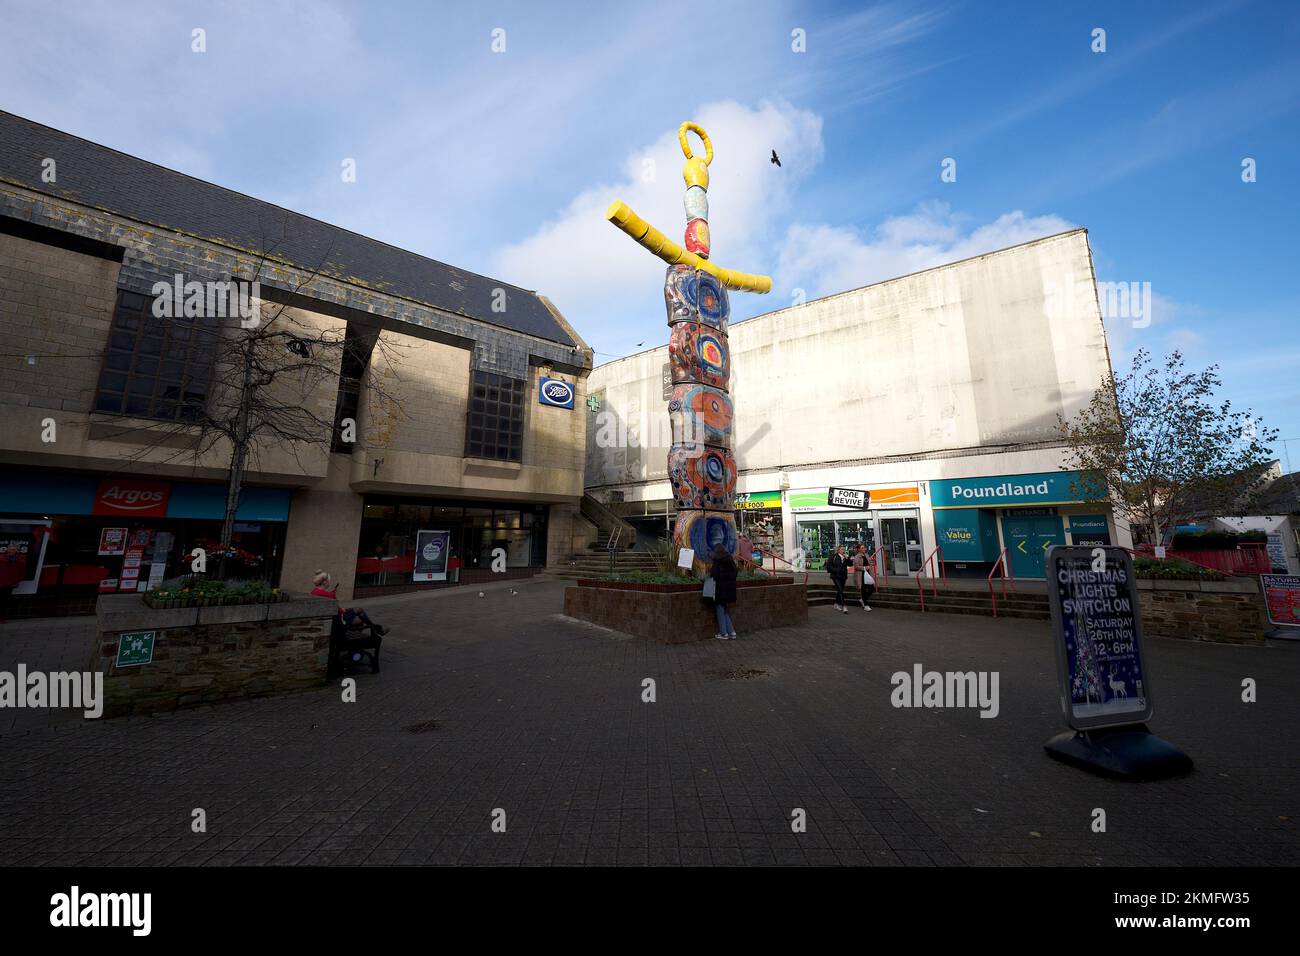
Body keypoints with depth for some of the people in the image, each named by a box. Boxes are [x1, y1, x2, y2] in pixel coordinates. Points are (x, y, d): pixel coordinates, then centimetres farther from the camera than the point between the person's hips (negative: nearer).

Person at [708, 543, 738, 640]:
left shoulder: (717, 561, -13)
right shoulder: (730, 560, 7)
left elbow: (714, 574, -18)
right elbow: (734, 574, 11)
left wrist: (710, 572, 2)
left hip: (720, 589, -7)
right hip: (729, 588, 7)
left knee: (720, 610, 5)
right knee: (724, 610, 17)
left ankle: (724, 633, 9)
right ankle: (731, 632, 15)